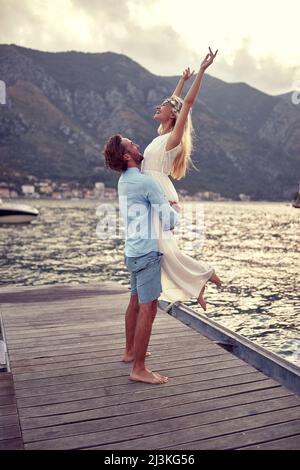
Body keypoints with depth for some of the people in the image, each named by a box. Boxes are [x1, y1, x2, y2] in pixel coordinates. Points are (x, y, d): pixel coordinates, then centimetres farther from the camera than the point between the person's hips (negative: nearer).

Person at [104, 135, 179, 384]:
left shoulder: (124, 181, 11)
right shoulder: (146, 182, -16)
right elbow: (170, 219, -14)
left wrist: (166, 205, 11)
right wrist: (175, 215, 8)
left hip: (134, 251, 10)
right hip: (147, 252, -9)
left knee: (136, 302, 20)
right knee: (148, 309, -6)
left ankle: (130, 351, 35)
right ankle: (139, 369, -1)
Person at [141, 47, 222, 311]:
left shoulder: (173, 137, -5)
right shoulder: (162, 135, 16)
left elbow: (187, 102, -11)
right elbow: (174, 101, 29)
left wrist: (202, 71, -12)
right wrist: (183, 80, 40)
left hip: (163, 197, -8)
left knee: (167, 250, -13)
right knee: (161, 250, 6)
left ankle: (206, 274, 4)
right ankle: (195, 287, 13)